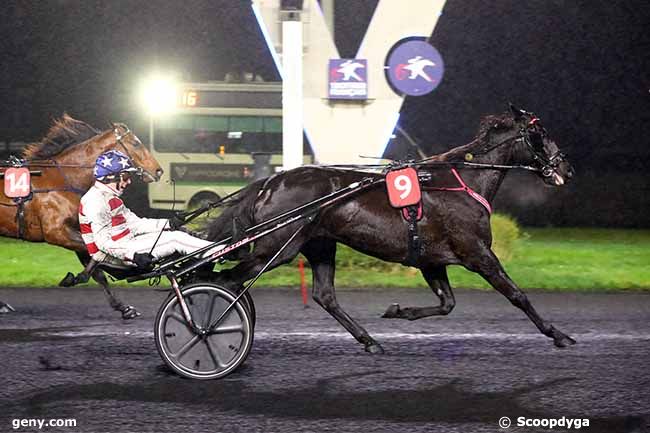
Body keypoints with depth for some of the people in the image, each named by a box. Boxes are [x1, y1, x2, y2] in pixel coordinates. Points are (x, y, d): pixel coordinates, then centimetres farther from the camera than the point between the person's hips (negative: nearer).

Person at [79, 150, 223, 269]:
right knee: (175, 239, -13)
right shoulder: (95, 200, -17)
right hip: (114, 256, -10)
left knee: (174, 233, 3)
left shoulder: (110, 198, 18)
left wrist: (167, 224, 5)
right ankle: (218, 253, -7)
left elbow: (135, 223, 14)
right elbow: (103, 241, -26)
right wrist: (132, 255, -34)